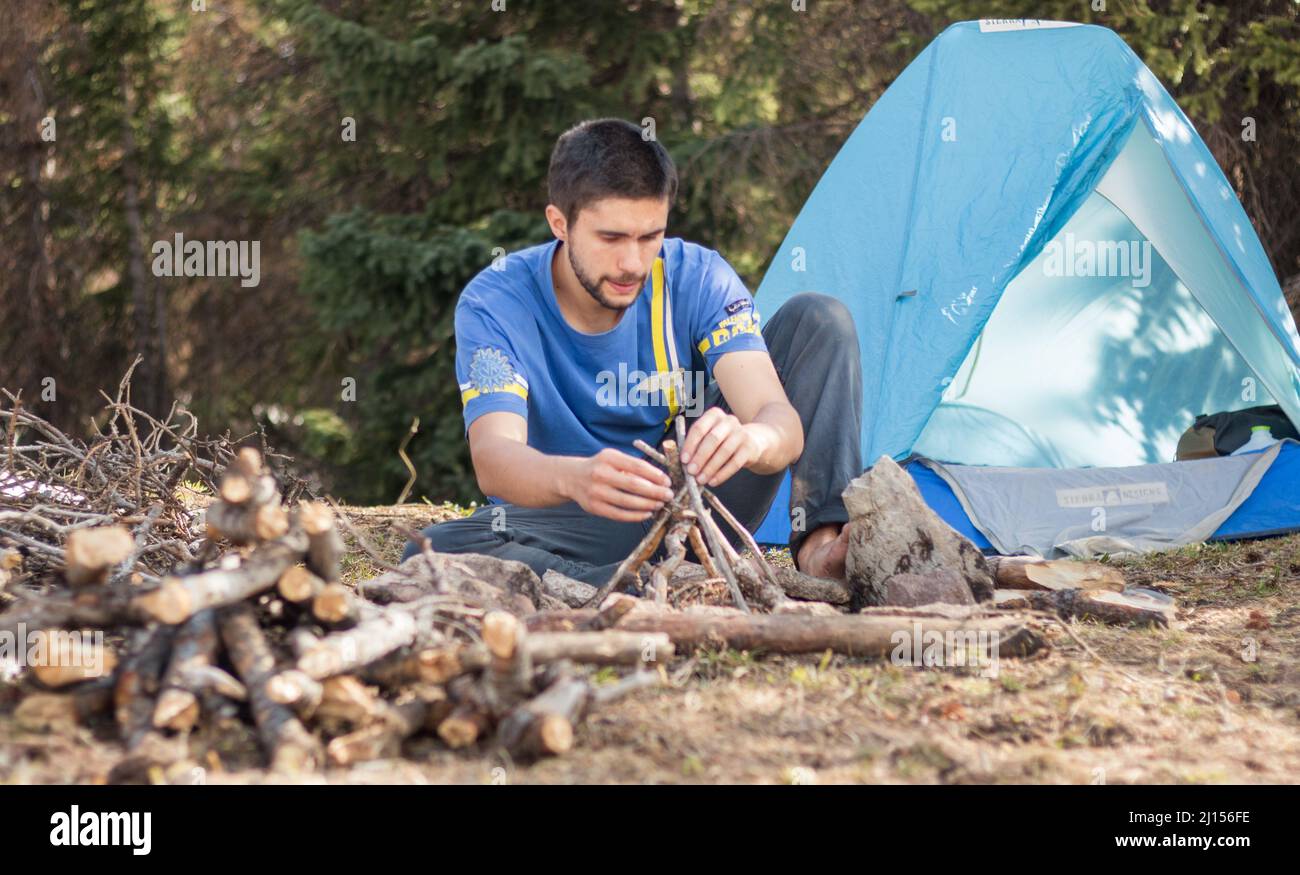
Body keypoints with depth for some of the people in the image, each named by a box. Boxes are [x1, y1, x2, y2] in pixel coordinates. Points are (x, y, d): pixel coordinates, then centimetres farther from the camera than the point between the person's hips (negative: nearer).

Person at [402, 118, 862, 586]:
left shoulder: (698, 279, -14)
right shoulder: (494, 304, -19)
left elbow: (781, 419, -26)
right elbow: (493, 459, -34)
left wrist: (751, 439, -53)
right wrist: (574, 478, -59)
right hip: (570, 520, -1)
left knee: (819, 318, -11)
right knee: (434, 551, -34)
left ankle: (821, 540, -25)